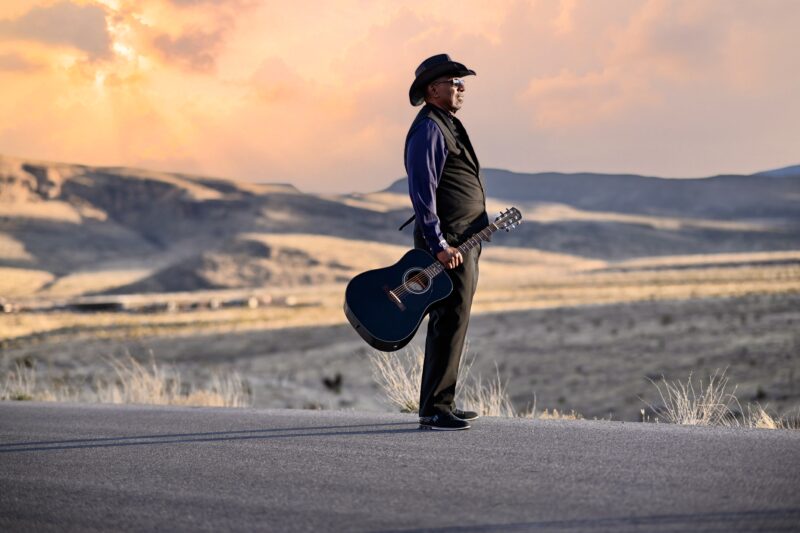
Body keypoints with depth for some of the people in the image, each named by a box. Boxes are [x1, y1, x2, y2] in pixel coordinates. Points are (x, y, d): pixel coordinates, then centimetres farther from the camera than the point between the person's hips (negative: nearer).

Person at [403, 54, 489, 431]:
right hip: (448, 245, -11)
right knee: (451, 322, -12)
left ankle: (439, 404, 21)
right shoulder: (428, 129, -13)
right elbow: (422, 191, -20)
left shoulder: (447, 125, 19)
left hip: (464, 242, 11)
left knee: (449, 323, 14)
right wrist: (439, 245, -24)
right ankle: (434, 410, -10)